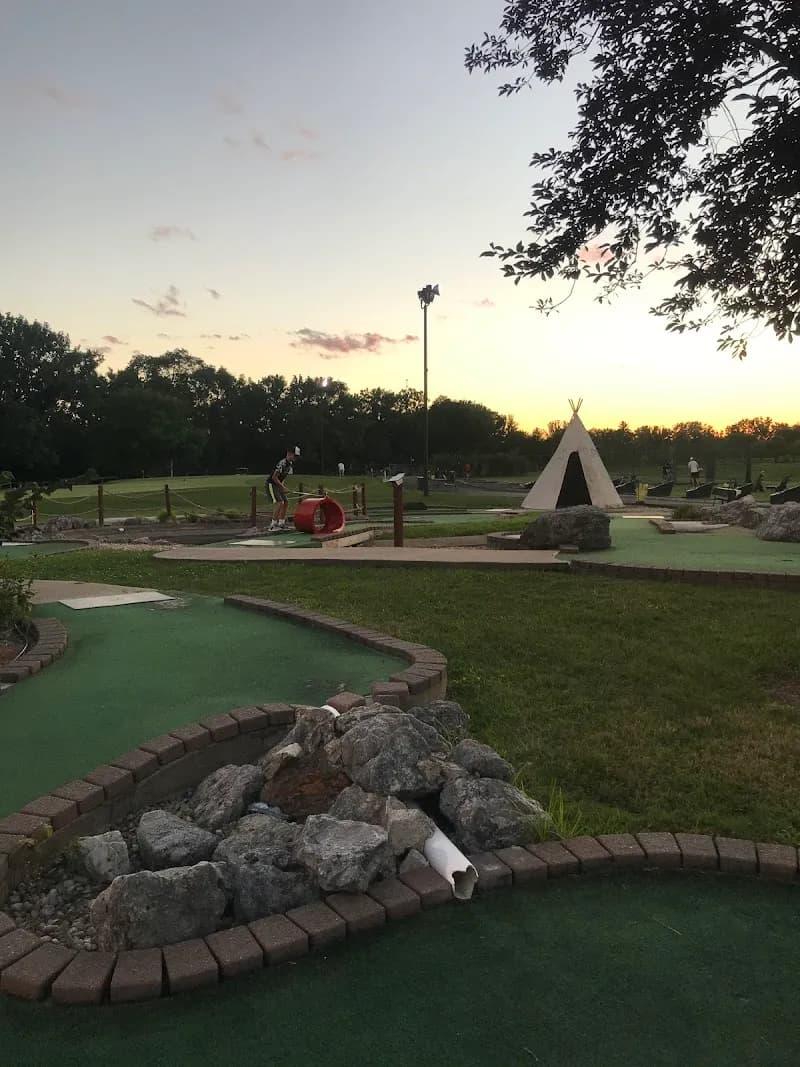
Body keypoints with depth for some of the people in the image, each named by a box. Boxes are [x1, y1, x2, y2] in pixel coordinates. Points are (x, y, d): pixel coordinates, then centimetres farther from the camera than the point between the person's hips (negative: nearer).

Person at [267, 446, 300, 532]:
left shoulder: (289, 464, 8)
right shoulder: (282, 463, -22)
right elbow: (274, 477, -24)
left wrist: (283, 485, 6)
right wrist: (282, 486, -16)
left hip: (278, 485, 10)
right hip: (271, 485, -10)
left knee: (286, 502, 10)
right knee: (279, 503, -20)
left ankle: (281, 523, 17)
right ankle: (272, 526, -17)